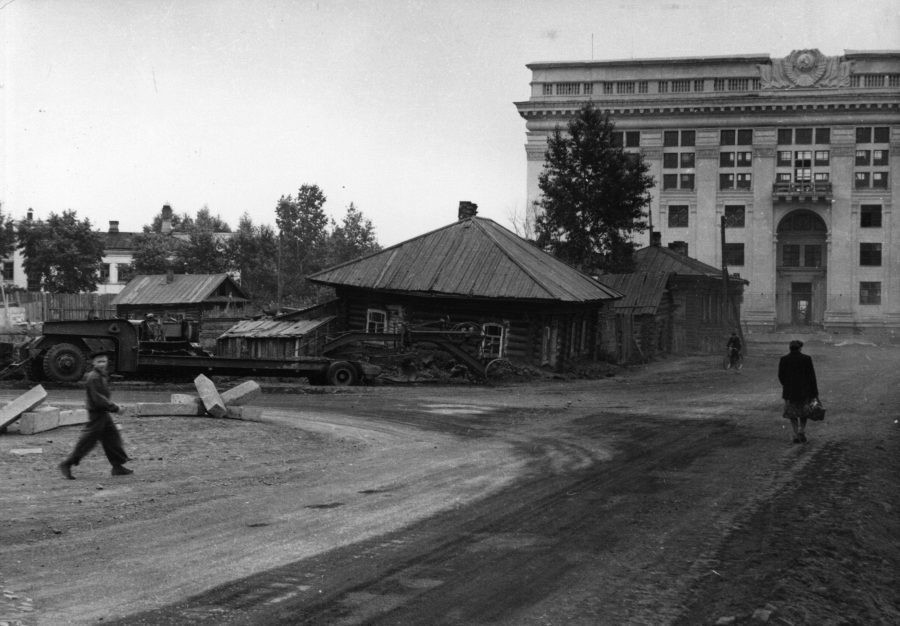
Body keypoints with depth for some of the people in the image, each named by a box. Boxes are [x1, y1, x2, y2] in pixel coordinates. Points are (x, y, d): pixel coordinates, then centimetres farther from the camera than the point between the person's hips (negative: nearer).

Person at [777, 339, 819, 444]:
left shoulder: (783, 360, -5)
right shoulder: (806, 359, -7)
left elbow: (781, 376, -1)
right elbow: (811, 376, -6)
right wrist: (814, 392, -1)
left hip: (789, 392, 0)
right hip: (804, 391, 0)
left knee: (793, 415, 11)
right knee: (803, 413, 17)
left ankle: (796, 436, 6)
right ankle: (802, 431, 0)